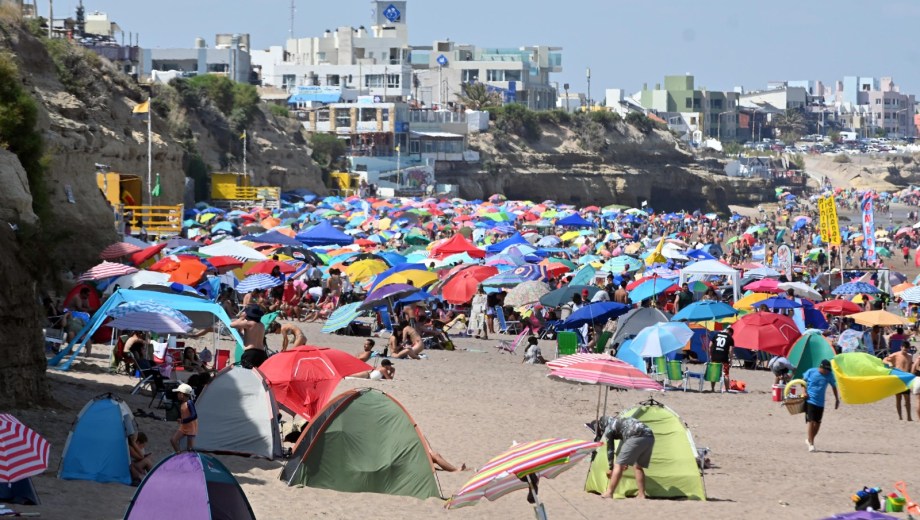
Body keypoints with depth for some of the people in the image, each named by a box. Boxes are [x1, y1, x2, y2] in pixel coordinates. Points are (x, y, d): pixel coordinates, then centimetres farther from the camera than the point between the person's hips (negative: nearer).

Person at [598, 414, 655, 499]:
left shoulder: (608, 428, 13)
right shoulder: (620, 420, 37)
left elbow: (610, 450, 16)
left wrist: (611, 468, 27)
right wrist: (626, 462, 50)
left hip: (636, 437, -8)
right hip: (650, 437, 8)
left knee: (619, 465, 0)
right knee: (639, 467, 21)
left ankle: (609, 493, 1)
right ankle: (641, 495, 17)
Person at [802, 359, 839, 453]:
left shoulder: (829, 375, -1)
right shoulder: (810, 372, -7)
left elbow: (834, 386, 12)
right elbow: (803, 381, 9)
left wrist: (837, 399, 13)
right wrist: (805, 391, -4)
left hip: (820, 403, 3)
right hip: (810, 400, -3)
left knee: (817, 423, 7)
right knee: (811, 421, -9)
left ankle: (810, 440, 27)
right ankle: (811, 444, -7)